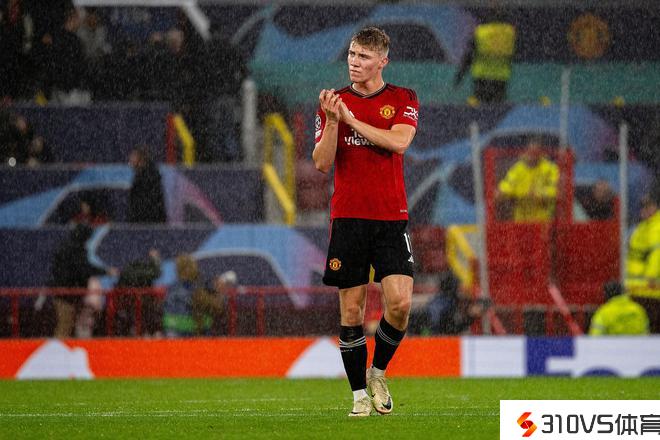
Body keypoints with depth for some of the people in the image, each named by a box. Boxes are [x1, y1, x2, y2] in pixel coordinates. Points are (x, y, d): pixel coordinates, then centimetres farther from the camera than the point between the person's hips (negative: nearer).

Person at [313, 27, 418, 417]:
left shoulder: (403, 99, 5)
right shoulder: (335, 103, 8)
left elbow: (399, 141, -14)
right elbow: (322, 163, 0)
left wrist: (351, 118, -13)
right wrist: (332, 121, -15)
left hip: (392, 218, -1)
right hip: (347, 219, 1)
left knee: (400, 303, -14)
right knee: (351, 310, -1)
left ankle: (378, 371, 11)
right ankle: (360, 394, 8)